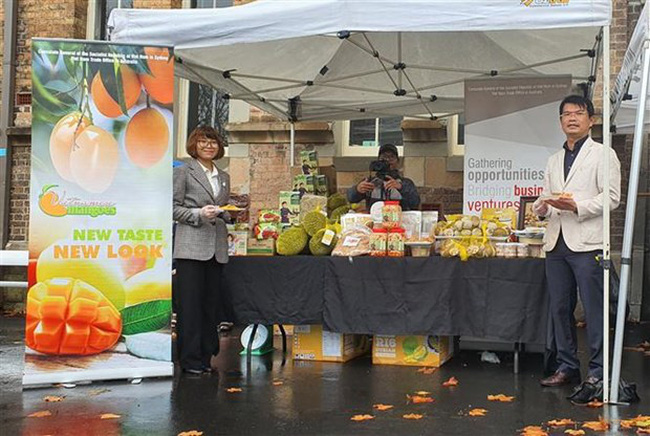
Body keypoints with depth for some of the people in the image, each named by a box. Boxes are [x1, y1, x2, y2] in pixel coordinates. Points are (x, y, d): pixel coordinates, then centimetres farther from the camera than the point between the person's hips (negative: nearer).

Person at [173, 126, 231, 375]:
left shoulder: (224, 177, 19)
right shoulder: (183, 172, 3)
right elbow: (174, 208, -2)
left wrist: (227, 213, 2)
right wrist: (199, 214, -15)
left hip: (217, 247, 5)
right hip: (191, 246, -5)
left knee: (211, 302, 6)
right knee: (190, 302, -4)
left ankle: (206, 356, 15)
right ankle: (190, 359, 2)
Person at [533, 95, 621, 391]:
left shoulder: (603, 154, 3)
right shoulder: (554, 160, 22)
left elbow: (612, 197, -6)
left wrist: (576, 206, -18)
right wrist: (542, 206, 0)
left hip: (587, 243, -6)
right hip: (556, 242, 6)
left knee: (594, 308, -4)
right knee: (559, 308, 8)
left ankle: (598, 371, 3)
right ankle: (566, 367, 18)